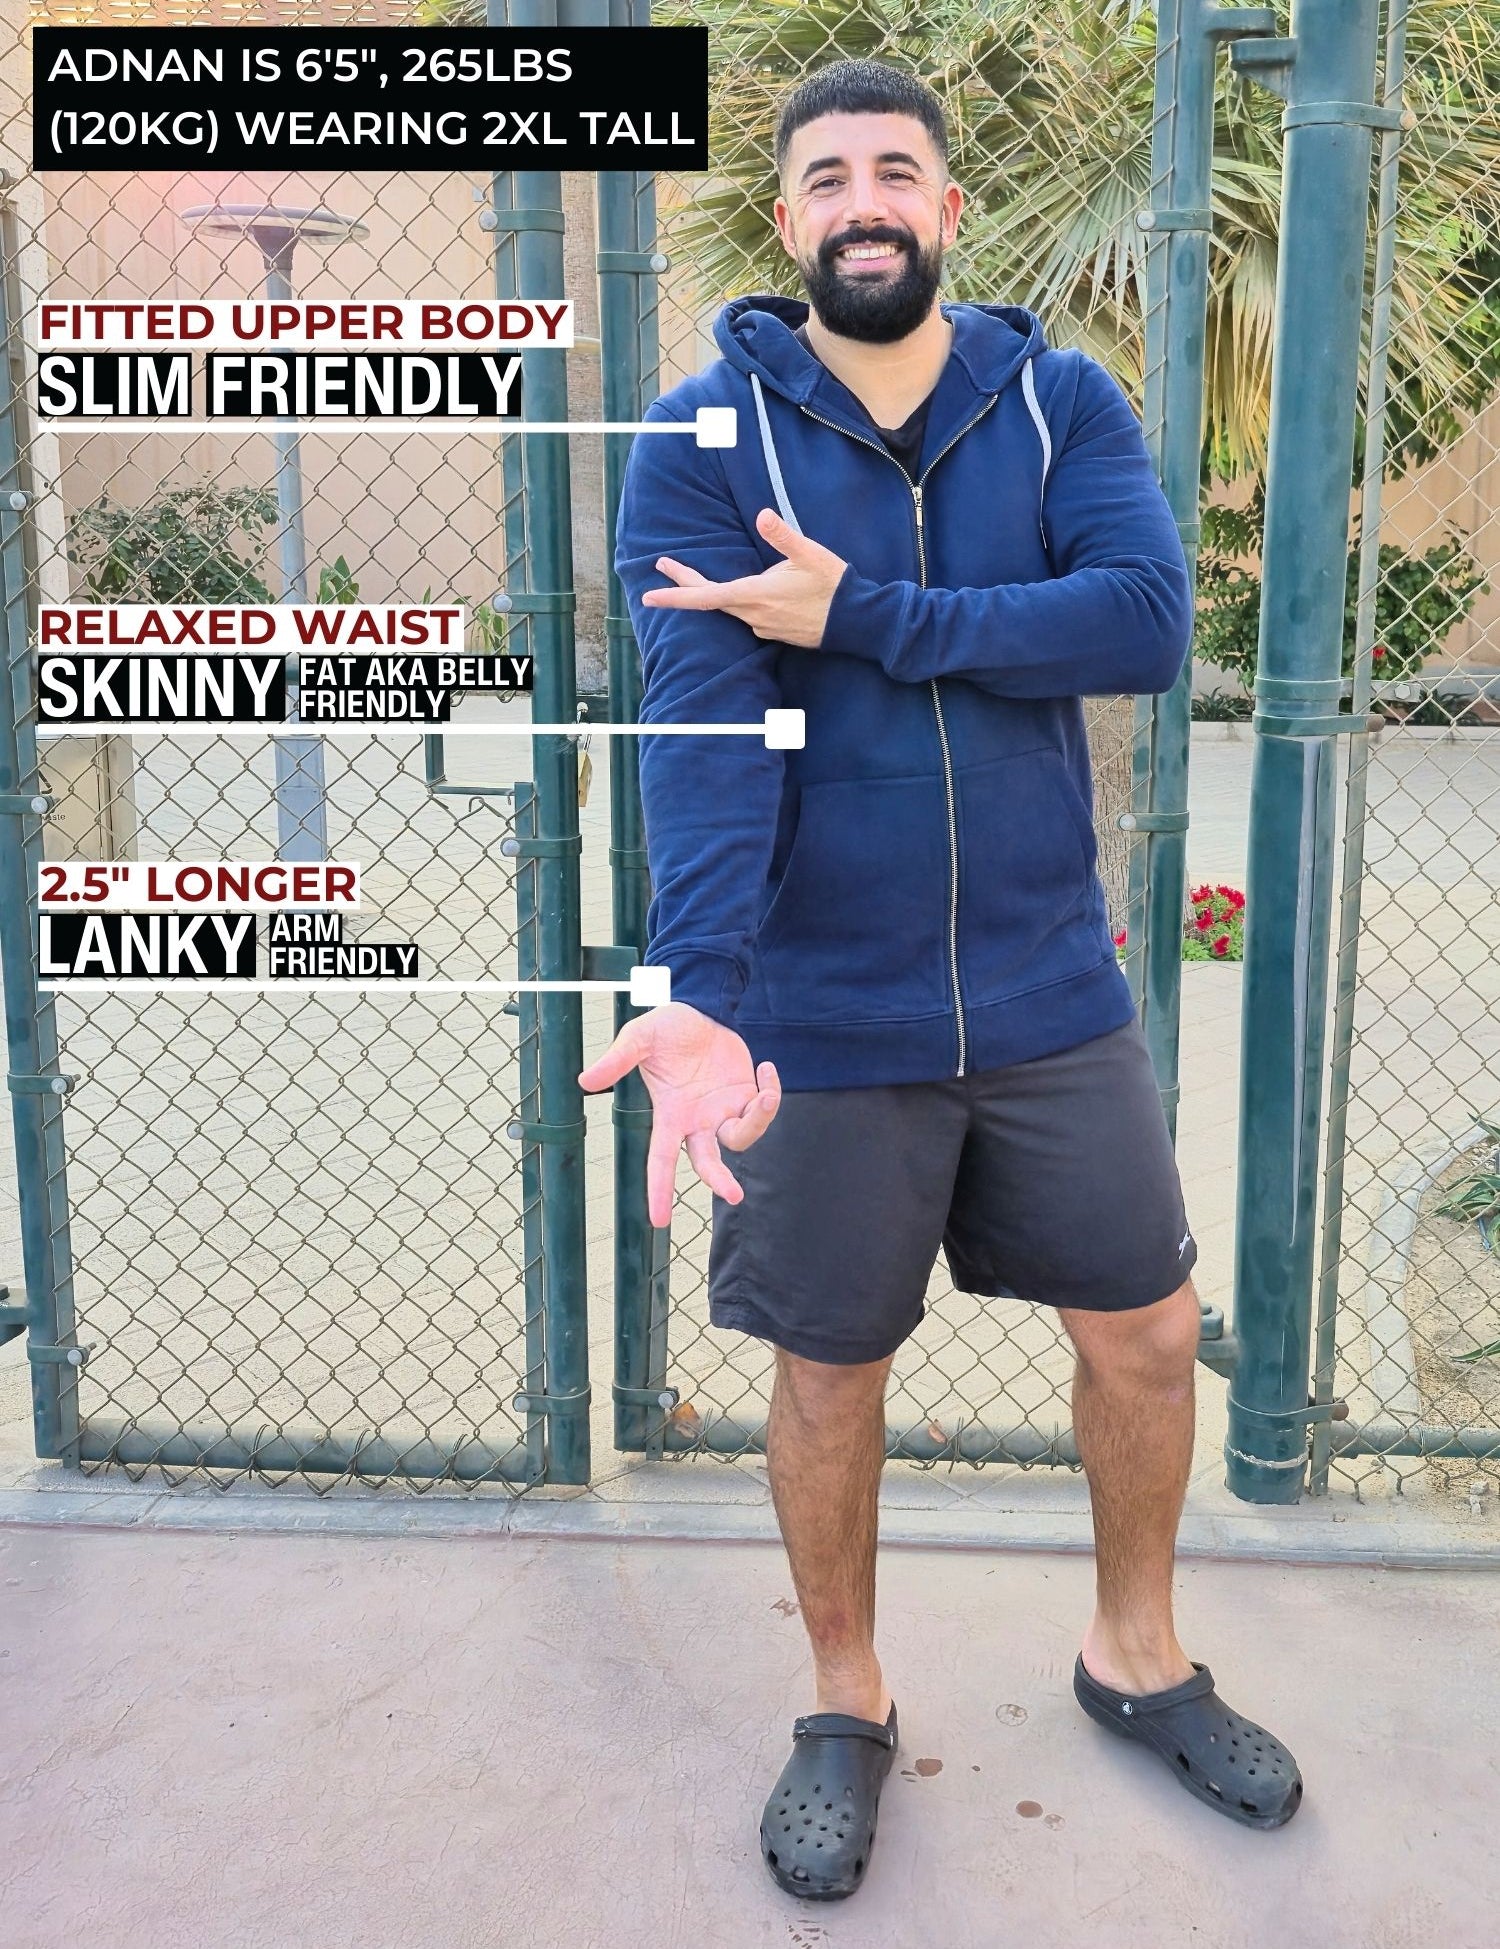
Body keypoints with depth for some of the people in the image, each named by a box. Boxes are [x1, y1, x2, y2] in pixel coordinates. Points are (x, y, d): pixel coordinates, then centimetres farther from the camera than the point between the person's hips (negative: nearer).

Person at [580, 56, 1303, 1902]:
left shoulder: (1062, 401, 0)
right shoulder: (704, 437, -7)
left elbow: (1148, 619, -16)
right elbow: (700, 722, -20)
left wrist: (864, 615, -21)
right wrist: (698, 986, -34)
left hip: (1050, 989, 3)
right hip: (822, 1018, -2)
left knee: (1147, 1331, 13)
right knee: (829, 1373, 12)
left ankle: (1137, 1653, 41)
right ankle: (846, 1704, 38)